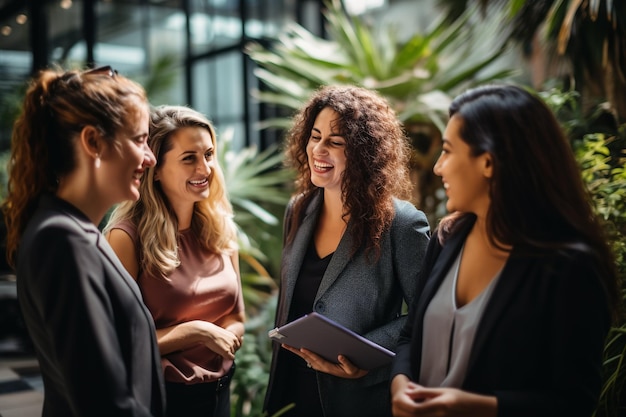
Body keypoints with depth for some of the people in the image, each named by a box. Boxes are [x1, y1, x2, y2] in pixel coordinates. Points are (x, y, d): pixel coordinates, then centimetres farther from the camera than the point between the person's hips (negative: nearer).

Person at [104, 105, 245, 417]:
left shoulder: (221, 229, -1)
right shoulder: (128, 235, -18)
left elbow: (236, 320, 7)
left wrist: (219, 339, -13)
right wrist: (195, 332, -17)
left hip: (219, 391, 5)